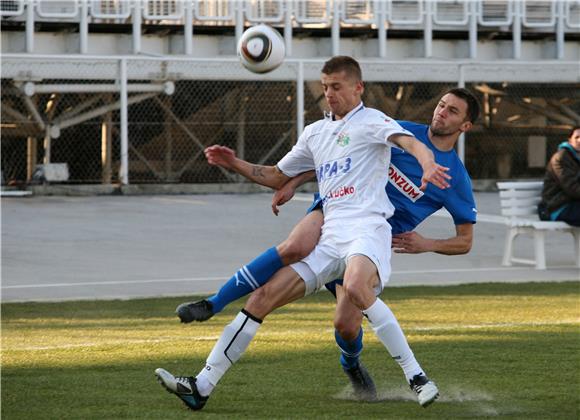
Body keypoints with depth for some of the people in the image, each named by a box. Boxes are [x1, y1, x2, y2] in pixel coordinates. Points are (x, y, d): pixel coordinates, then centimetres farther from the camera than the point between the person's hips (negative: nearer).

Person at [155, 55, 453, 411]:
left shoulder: (370, 121, 3)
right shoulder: (316, 132, 25)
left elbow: (410, 142, -16)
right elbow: (277, 177, 36)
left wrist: (428, 164, -38)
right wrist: (235, 164, 22)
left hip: (367, 228, -7)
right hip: (329, 237, 7)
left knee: (355, 287, -38)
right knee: (262, 298, -1)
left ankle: (417, 377, -28)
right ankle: (202, 387, 1)